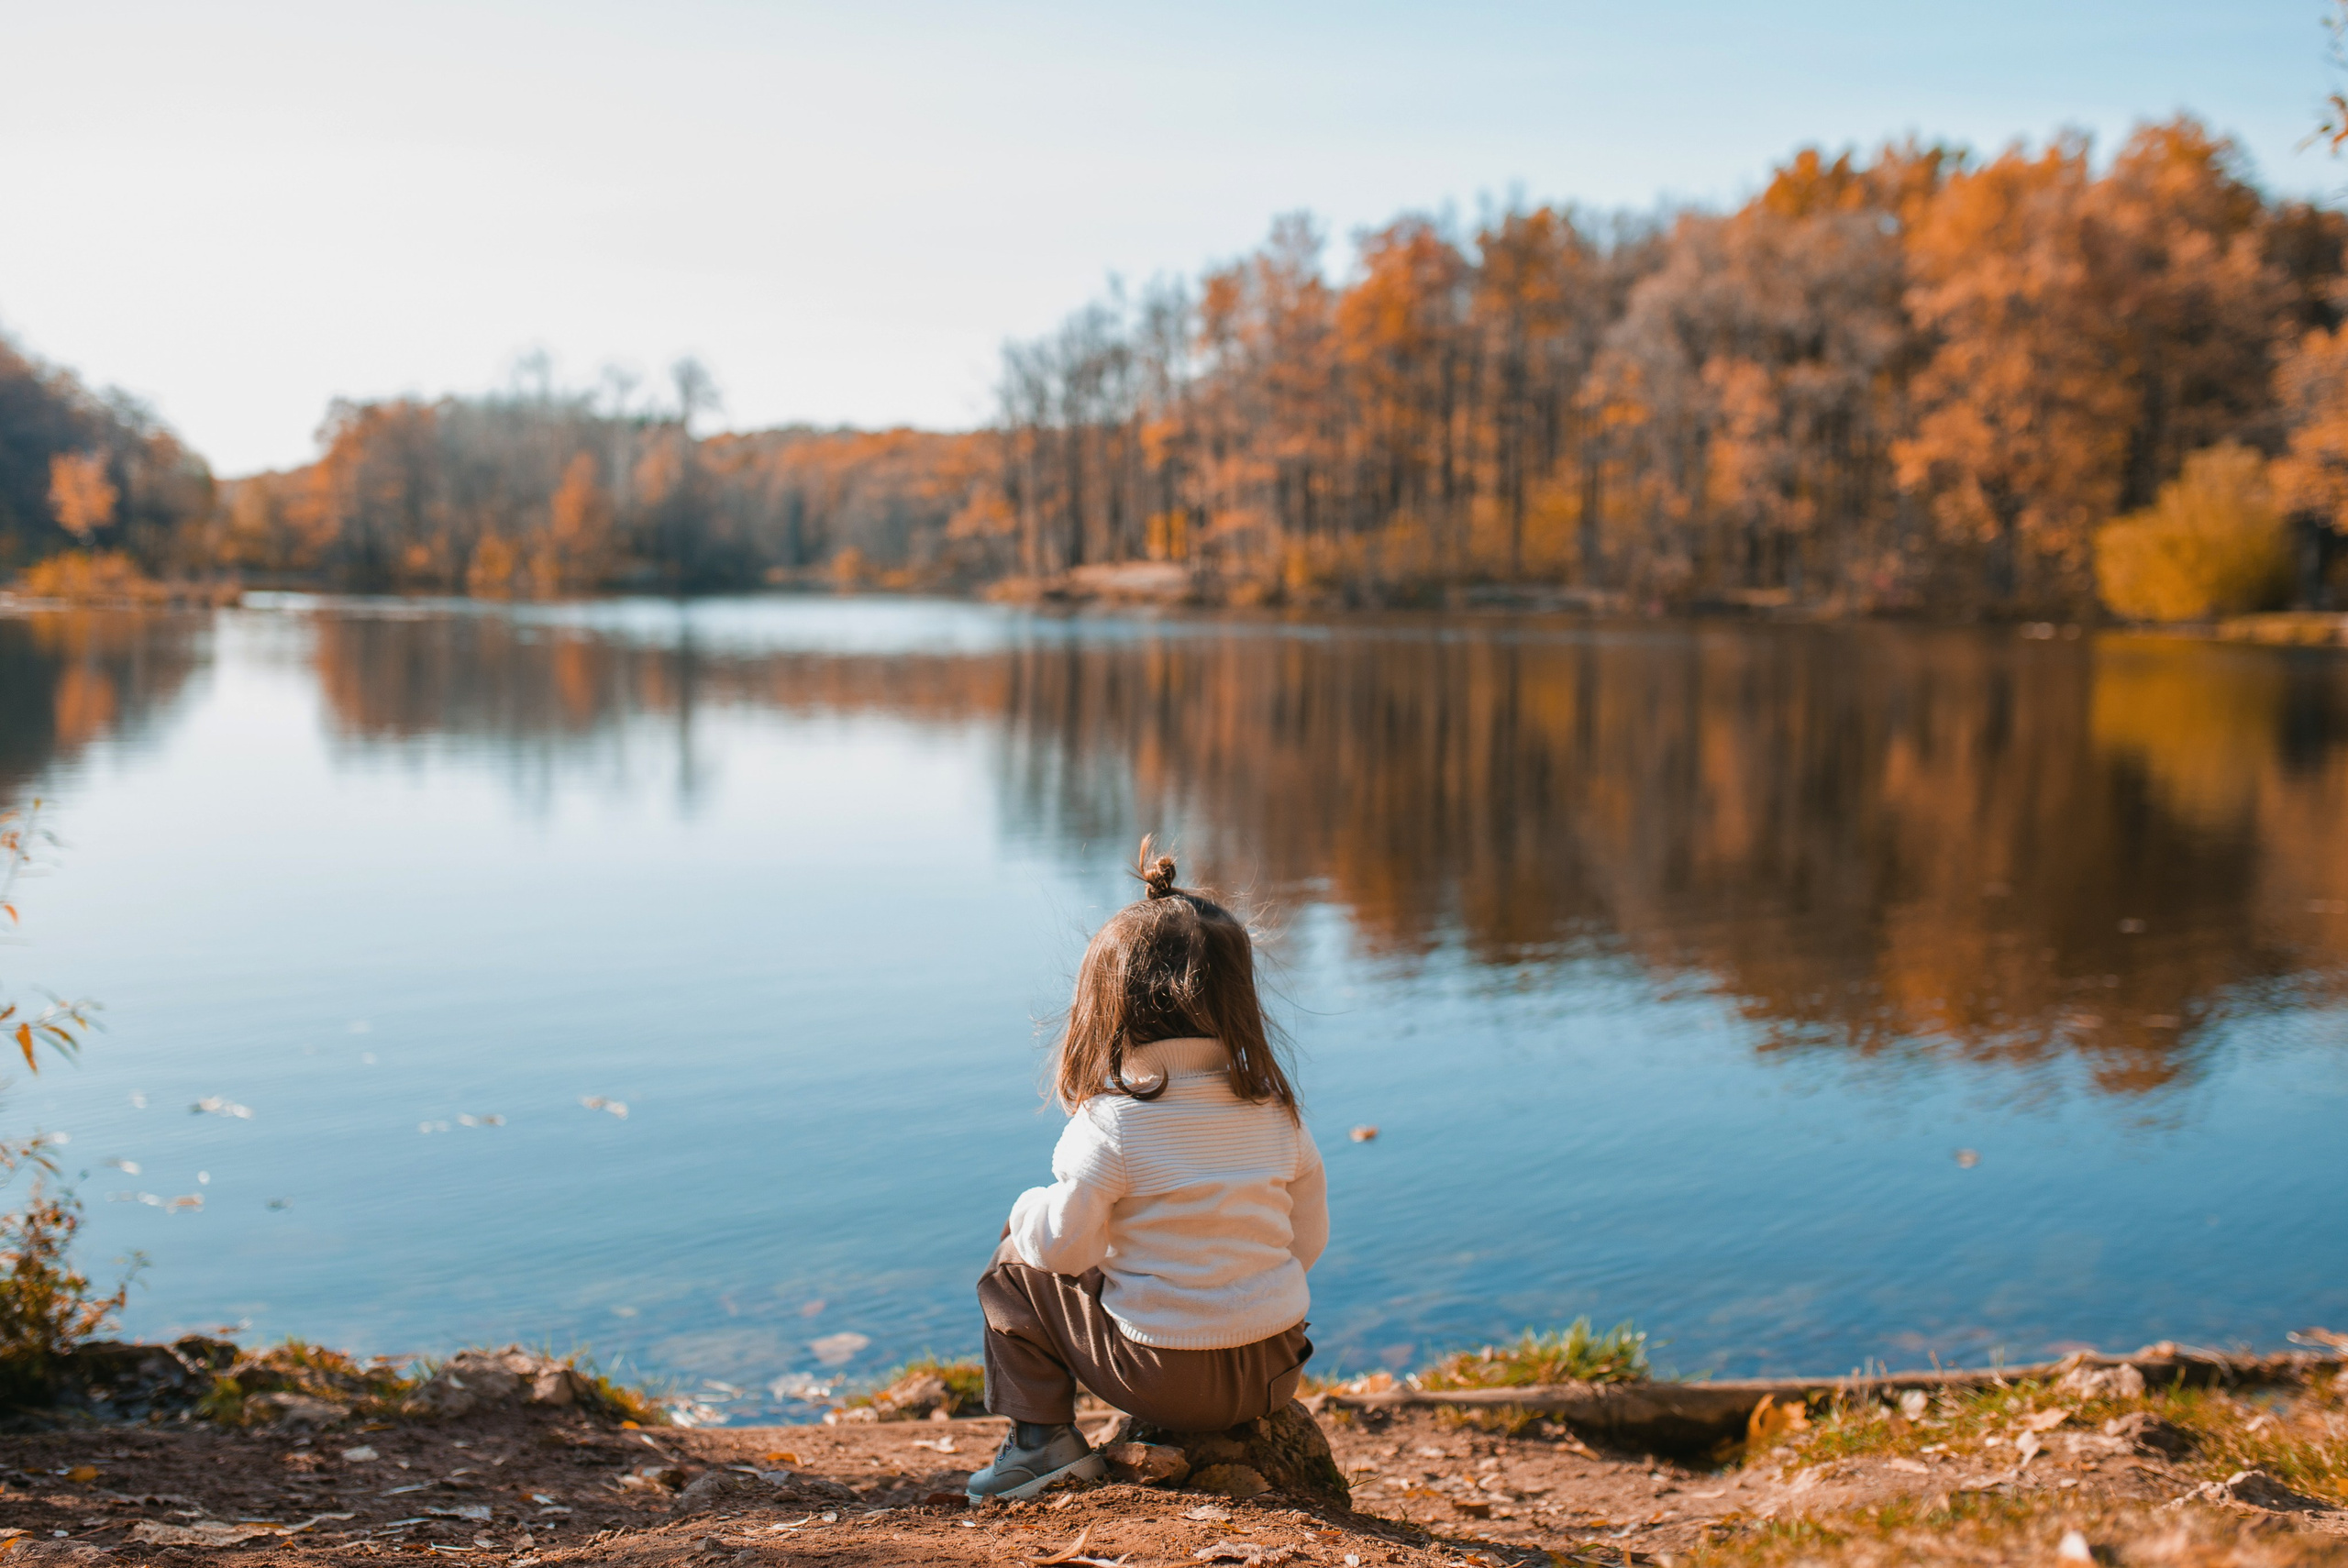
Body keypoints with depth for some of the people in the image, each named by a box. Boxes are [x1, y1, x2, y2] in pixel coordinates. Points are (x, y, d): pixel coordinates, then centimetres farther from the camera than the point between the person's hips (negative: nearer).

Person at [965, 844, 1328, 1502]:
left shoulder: (1112, 1121, -16)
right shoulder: (1274, 1109, -1)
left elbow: (1064, 1248, -11)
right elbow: (1309, 1239, 6)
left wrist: (1029, 1209, 11)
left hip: (1168, 1382, -5)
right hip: (1278, 1373, 5)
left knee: (1015, 1267, 14)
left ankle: (1042, 1437, 15)